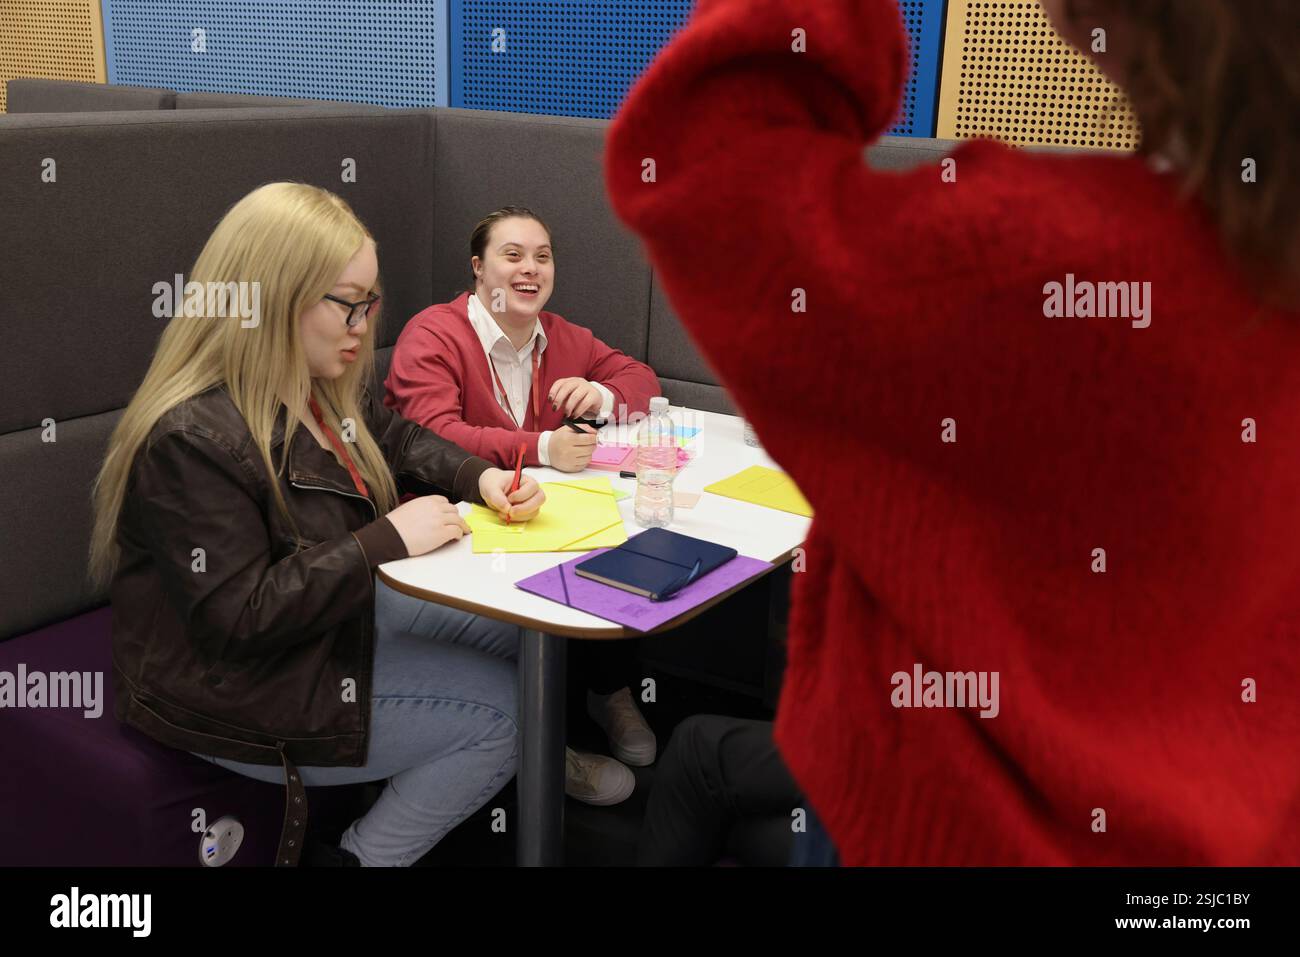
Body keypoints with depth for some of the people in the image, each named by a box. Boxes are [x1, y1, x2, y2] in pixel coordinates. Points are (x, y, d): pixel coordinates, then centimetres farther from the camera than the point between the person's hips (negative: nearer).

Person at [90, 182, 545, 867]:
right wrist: (390, 540, -28)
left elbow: (397, 439, 16)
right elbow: (236, 620, -30)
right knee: (501, 714, -11)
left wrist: (479, 477, -5)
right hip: (237, 694, -9)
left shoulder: (320, 391, 0)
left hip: (338, 612, 10)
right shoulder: (195, 440, -29)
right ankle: (361, 857, 5)